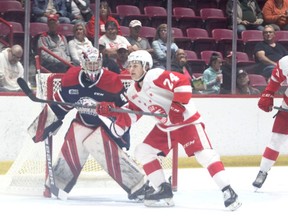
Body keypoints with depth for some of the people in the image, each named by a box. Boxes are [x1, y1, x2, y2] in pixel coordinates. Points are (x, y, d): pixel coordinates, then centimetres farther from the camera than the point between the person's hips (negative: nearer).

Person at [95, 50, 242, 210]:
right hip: (164, 128, 9)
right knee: (143, 151, 4)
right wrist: (111, 111, 0)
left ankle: (228, 191, -23)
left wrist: (178, 106, -32)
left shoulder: (156, 76, -21)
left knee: (204, 154, -22)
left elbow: (183, 83, -29)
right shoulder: (133, 92, 6)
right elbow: (131, 114, 13)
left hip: (187, 121, -9)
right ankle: (163, 190, 9)